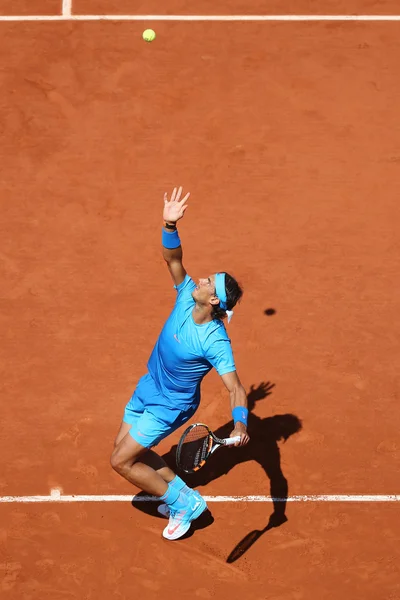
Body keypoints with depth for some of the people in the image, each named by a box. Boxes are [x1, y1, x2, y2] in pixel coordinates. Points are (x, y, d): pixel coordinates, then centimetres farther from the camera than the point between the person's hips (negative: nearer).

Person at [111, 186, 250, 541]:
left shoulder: (215, 342, -34)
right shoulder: (187, 297, -17)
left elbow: (235, 388, -36)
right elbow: (173, 259, -13)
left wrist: (240, 424, -52)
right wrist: (170, 225, -30)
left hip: (169, 405, -8)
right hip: (148, 388, 8)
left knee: (121, 461, -2)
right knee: (126, 447, 19)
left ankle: (183, 502, 11)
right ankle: (179, 492, 30)